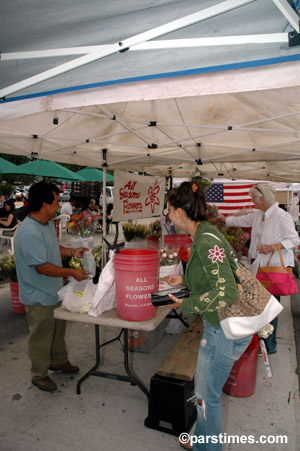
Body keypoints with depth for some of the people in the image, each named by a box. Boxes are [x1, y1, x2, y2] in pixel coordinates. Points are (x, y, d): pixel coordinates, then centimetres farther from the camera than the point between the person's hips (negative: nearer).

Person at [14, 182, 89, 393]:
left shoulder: (48, 223, 2)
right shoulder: (29, 232, -30)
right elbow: (42, 267, -29)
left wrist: (72, 252, 1)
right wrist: (72, 272, -22)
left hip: (53, 292, 9)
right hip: (39, 297, -9)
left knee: (58, 329, 25)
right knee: (41, 337, 10)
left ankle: (59, 361, 46)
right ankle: (39, 375, 31)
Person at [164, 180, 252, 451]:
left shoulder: (207, 242, -25)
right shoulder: (203, 235, 5)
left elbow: (227, 292, -32)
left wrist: (186, 305, -22)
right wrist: (184, 280, 12)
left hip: (225, 331, -10)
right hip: (219, 326, 10)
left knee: (207, 397, 11)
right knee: (203, 388, 26)